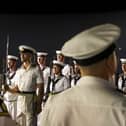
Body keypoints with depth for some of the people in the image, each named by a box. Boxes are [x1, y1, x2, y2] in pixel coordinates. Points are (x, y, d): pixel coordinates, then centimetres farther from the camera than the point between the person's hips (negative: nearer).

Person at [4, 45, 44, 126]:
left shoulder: (36, 69, -6)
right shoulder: (19, 71, 10)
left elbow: (41, 88, -8)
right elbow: (17, 88, 11)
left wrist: (39, 105, -12)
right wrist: (9, 89, -10)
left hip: (31, 99, -5)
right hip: (20, 100, 5)